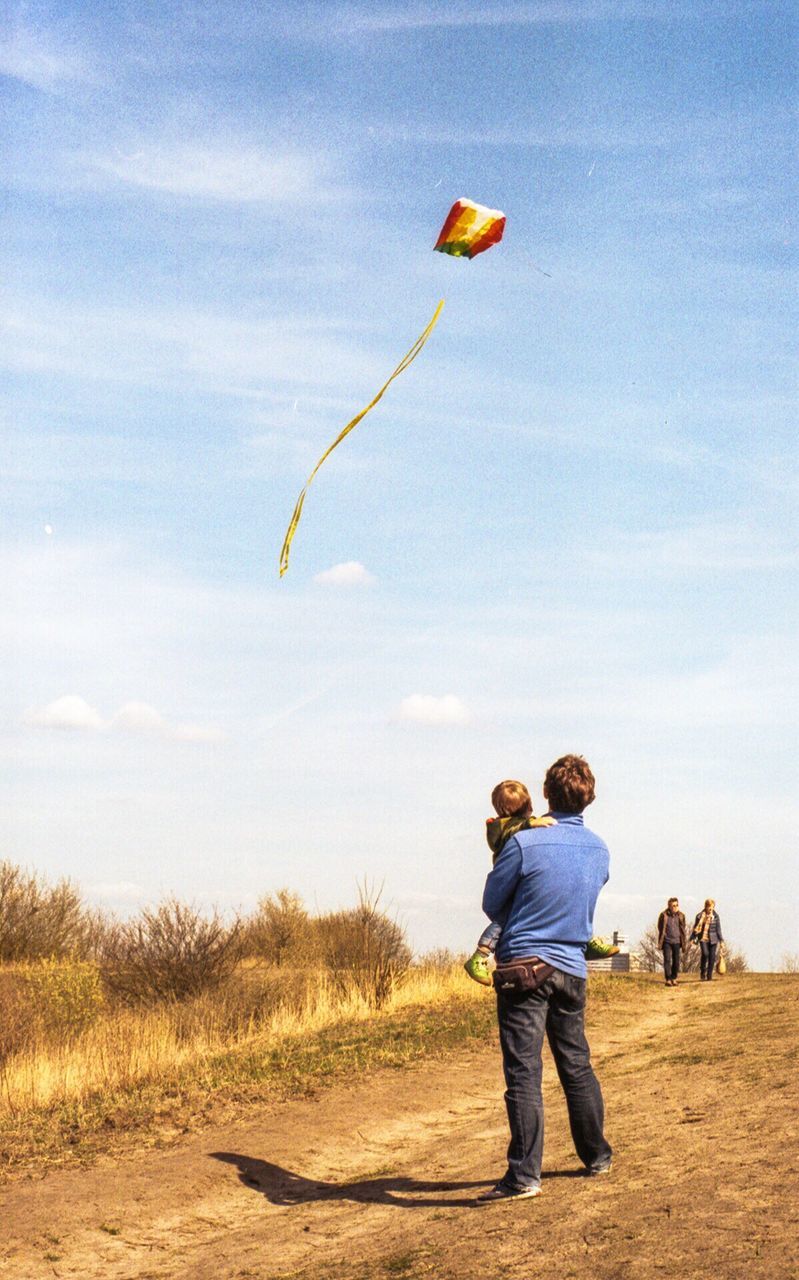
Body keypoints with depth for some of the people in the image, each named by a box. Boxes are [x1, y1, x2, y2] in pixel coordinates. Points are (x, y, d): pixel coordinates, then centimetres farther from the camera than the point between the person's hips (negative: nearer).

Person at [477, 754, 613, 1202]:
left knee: (524, 1072, -7)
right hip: (572, 968, 5)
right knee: (577, 1066, 19)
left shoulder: (524, 842, -13)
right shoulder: (600, 851, 4)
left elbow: (492, 904, -2)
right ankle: (597, 1154, 32)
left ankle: (525, 1174, -11)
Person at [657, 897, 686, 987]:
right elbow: (660, 929, 2)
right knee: (667, 960, -8)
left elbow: (682, 930, 10)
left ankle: (674, 978, 16)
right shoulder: (663, 915, -6)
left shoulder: (680, 916, 2)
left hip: (676, 941, 3)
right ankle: (668, 979, -6)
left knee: (676, 961, 4)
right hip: (667, 941, -3)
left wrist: (684, 943, 10)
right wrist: (660, 942, 3)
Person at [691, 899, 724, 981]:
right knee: (705, 954, -20)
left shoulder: (716, 916, 3)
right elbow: (695, 928, 7)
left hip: (713, 939, 2)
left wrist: (721, 940, 4)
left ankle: (709, 976, 9)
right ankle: (702, 973, -2)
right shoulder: (700, 916, -1)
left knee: (712, 957, -1)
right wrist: (692, 938, 3)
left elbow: (718, 928, 7)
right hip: (703, 938, -2)